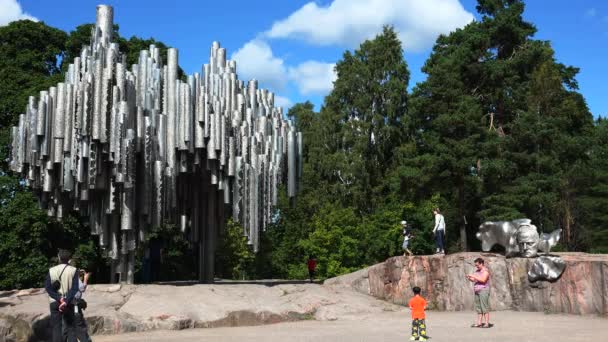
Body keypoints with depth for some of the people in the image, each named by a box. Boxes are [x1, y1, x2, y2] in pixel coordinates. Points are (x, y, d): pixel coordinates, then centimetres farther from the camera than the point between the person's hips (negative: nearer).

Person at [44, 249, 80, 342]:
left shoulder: (51, 270, 1)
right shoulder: (73, 270, -3)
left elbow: (47, 287, -7)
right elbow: (74, 288, -13)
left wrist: (59, 298, -12)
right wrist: (66, 301, -17)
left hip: (55, 302, 0)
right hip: (69, 303, 0)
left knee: (56, 326, 4)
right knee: (70, 327, 8)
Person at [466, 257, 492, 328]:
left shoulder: (485, 271, -8)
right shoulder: (477, 271, 17)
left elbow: (483, 280, -22)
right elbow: (474, 280, 19)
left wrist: (474, 276, -21)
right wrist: (469, 278, -1)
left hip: (484, 290, -8)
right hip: (477, 291, 8)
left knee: (485, 307, -10)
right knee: (478, 307, 5)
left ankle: (487, 323, -10)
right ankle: (479, 323, 5)